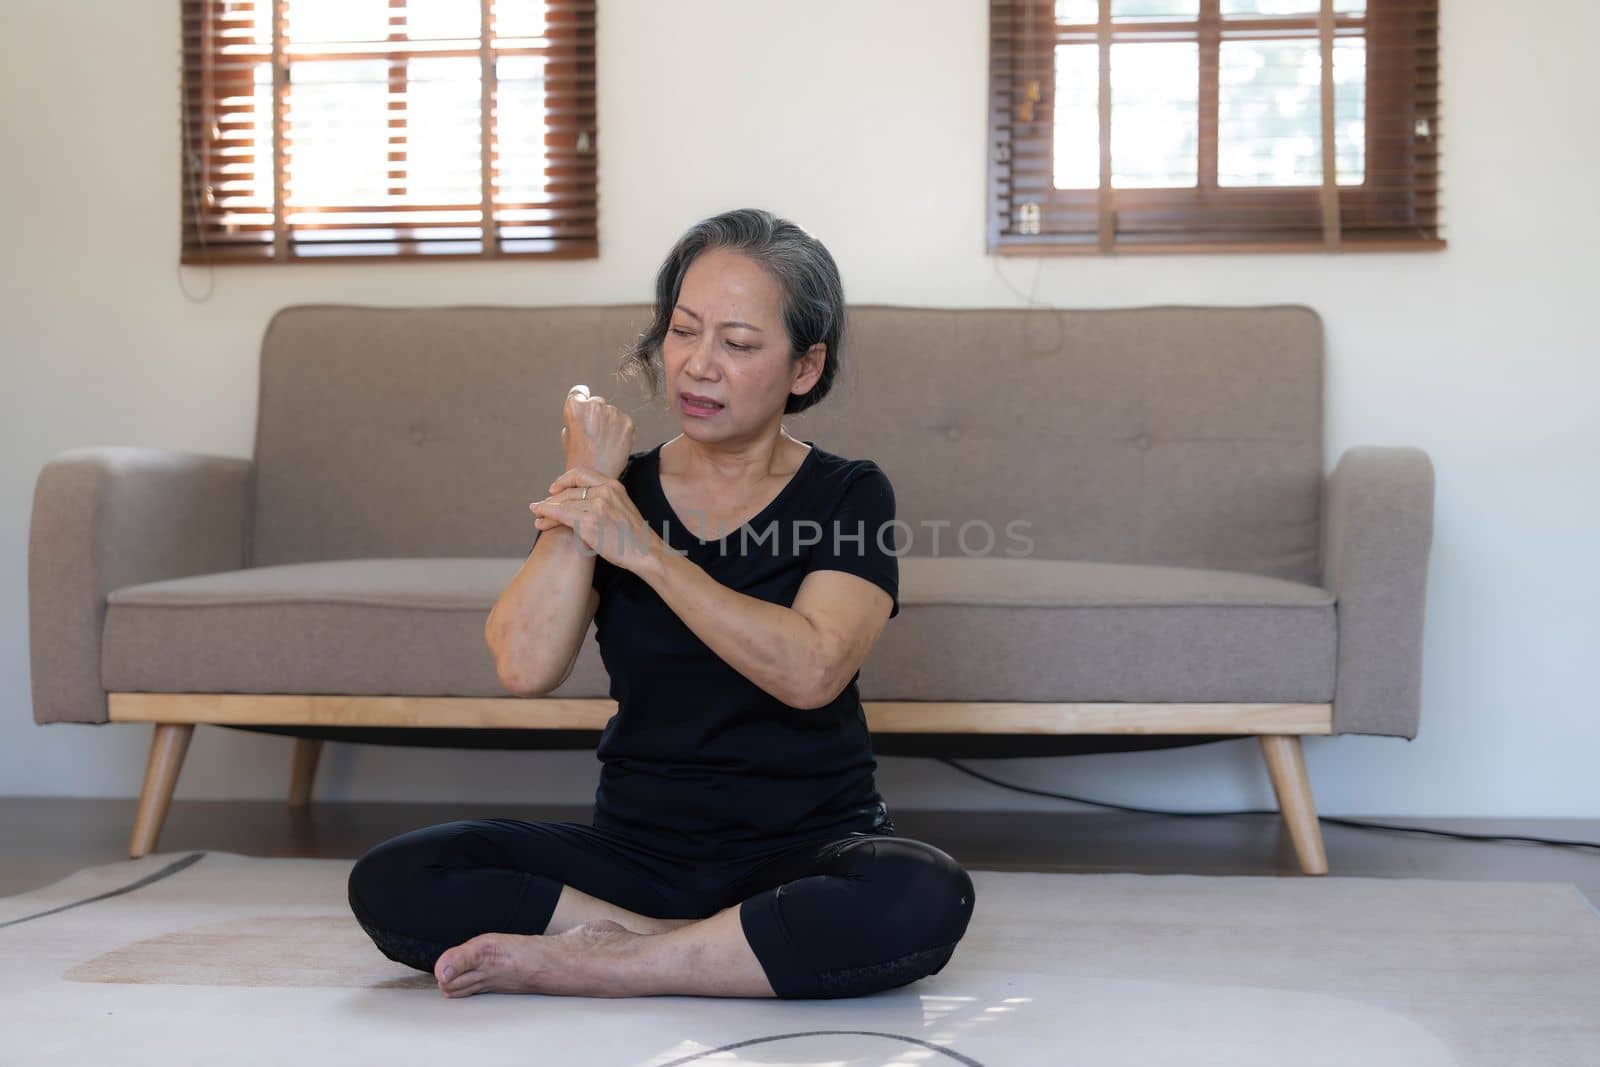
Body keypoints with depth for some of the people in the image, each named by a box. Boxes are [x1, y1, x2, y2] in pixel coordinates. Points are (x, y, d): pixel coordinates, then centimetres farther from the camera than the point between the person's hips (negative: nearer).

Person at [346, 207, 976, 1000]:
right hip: (637, 846, 2)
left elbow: (811, 672, -20)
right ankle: (714, 949, -16)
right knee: (390, 882, -21)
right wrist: (584, 485, -11)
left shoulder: (848, 496, -1)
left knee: (924, 897, -36)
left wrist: (647, 552, -21)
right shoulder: (619, 490, 5)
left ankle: (597, 960, -22)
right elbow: (526, 667, -12)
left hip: (805, 850, -1)